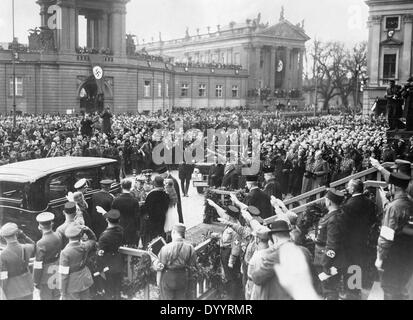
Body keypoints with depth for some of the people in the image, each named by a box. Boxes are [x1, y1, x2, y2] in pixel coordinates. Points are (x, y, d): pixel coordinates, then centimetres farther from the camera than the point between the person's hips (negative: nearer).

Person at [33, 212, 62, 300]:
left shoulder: (41, 244, -29)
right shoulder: (58, 237, -12)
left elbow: (38, 266, -22)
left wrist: (36, 281, -8)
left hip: (46, 276, -5)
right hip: (57, 272, 5)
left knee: (46, 297, 14)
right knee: (56, 296, 24)